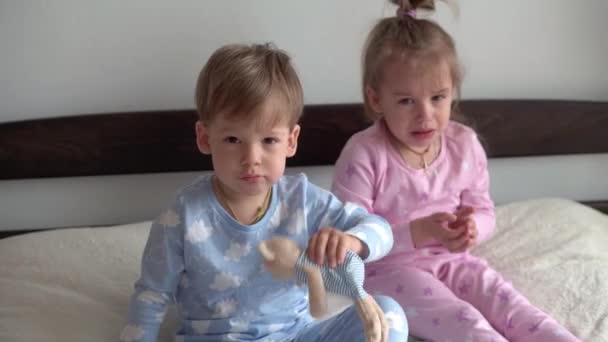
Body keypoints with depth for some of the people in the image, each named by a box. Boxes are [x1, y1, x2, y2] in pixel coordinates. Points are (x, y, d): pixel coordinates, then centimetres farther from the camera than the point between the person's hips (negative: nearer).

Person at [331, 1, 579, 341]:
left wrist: (472, 227, -19)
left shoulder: (465, 145, -3)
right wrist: (417, 233, -32)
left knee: (505, 300, -14)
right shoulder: (364, 156, -20)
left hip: (449, 260, 5)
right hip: (386, 269, -5)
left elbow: (484, 211, 8)